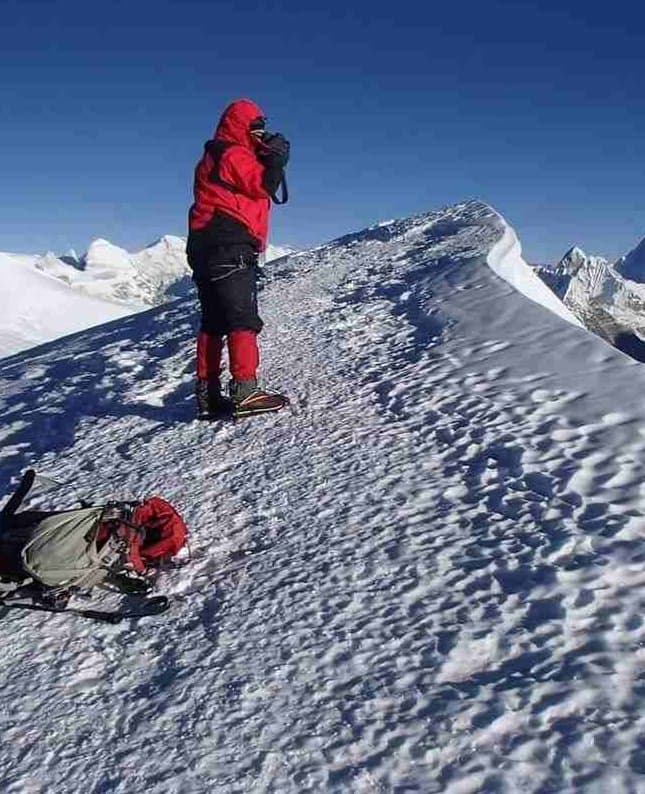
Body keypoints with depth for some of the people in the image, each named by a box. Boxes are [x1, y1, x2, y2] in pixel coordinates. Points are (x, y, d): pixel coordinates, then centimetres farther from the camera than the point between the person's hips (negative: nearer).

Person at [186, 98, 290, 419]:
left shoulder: (214, 157, 27)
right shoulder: (233, 154, -3)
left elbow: (251, 187, 22)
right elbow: (264, 186, -11)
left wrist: (268, 157, 12)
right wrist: (276, 157, 1)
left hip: (206, 248, 10)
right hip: (230, 248, -10)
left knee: (213, 322, 7)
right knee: (243, 319, -12)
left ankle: (207, 395, 6)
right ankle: (244, 391, -16)